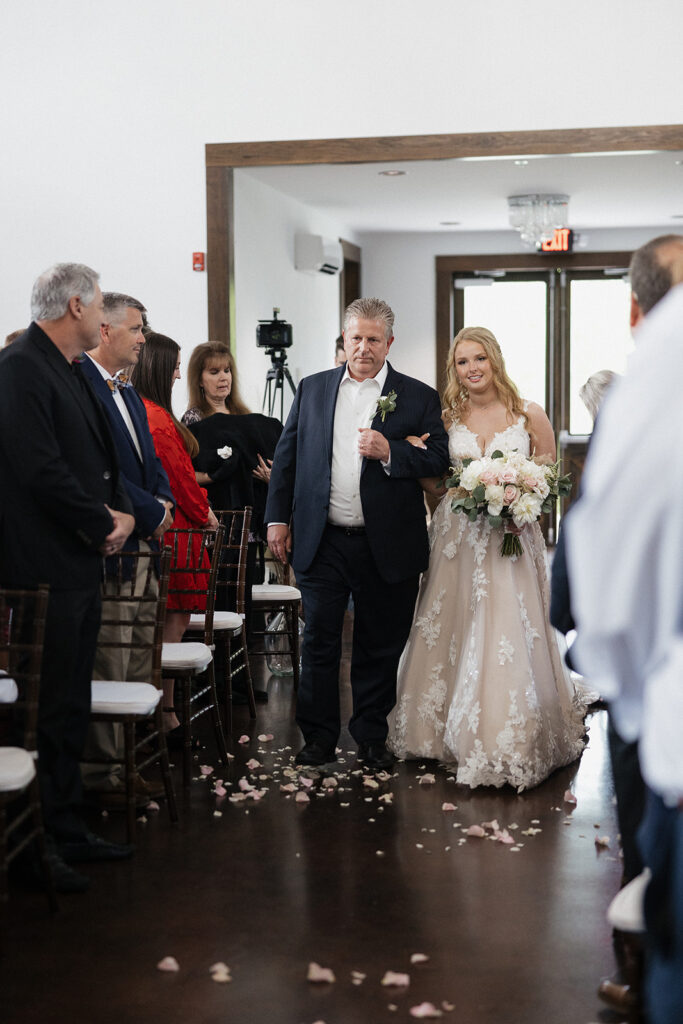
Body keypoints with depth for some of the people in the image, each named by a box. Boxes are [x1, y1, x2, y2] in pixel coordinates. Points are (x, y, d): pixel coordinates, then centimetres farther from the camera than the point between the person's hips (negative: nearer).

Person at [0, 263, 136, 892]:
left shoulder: (71, 371, 16)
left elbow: (101, 457, 20)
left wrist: (123, 511, 1)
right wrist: (103, 523, -11)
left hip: (81, 566, 10)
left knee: (71, 710, 16)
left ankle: (66, 832, 27)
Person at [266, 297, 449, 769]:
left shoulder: (418, 397, 2)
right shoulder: (312, 389, 10)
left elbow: (440, 459, -4)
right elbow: (287, 455, 11)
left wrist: (390, 452, -19)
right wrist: (278, 517, 6)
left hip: (386, 546, -1)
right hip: (321, 542, 2)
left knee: (381, 645, 8)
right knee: (320, 640, 5)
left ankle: (371, 736, 23)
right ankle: (319, 737, 17)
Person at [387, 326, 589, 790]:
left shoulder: (530, 415, 0)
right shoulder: (447, 419, 7)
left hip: (512, 540, -2)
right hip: (457, 539, 3)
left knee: (510, 640, -5)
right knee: (454, 640, 5)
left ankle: (510, 744, 7)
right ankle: (455, 734, 21)